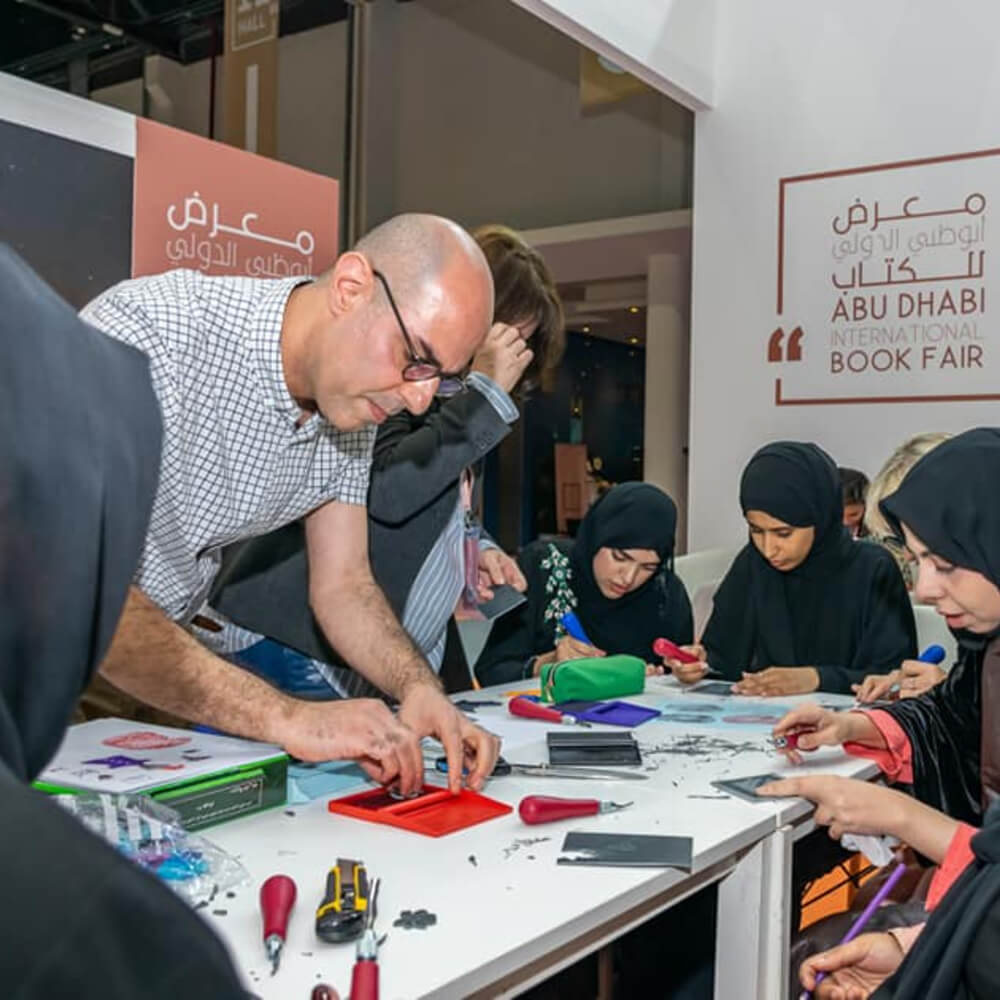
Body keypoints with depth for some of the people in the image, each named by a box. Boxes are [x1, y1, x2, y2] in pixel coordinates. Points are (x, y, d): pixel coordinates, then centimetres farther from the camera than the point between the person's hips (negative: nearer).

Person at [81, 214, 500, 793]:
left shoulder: (356, 400, -6)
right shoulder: (147, 333, -29)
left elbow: (342, 584, -2)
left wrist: (419, 686, -22)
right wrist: (286, 718, -42)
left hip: (166, 656, 7)